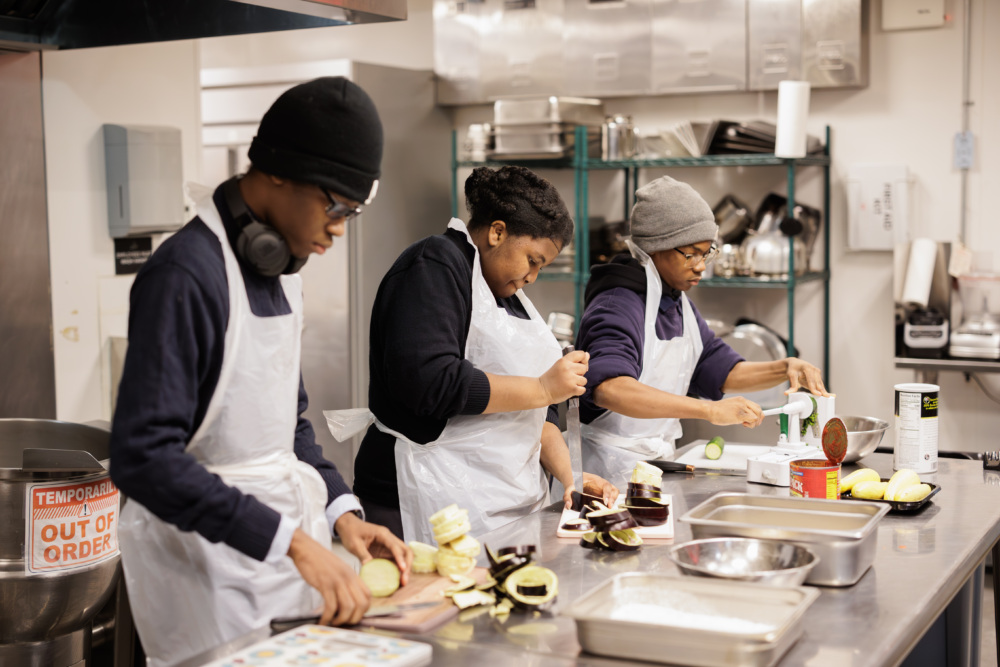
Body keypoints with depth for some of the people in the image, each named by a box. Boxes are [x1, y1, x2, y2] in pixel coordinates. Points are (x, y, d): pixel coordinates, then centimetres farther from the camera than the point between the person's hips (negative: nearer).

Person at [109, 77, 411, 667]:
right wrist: (291, 541, -28)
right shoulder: (186, 275, -19)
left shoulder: (281, 270, 10)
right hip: (208, 554, -8)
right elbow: (145, 457, -25)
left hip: (287, 539, 8)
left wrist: (341, 511, 2)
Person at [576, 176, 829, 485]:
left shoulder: (677, 302, 16)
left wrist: (785, 369, 1)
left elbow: (721, 371, 20)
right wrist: (709, 410, -38)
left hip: (656, 462, 8)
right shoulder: (618, 306, -17)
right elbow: (609, 388, -34)